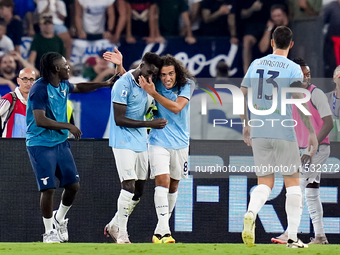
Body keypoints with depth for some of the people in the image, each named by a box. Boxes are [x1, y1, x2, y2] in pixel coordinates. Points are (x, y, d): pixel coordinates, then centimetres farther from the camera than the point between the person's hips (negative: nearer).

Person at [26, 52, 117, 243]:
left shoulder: (63, 85, 6)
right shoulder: (40, 89, -20)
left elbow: (78, 88, 32)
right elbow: (40, 120, -27)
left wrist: (105, 84, 26)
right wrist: (68, 126, -22)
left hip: (61, 143, 8)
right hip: (41, 145, -8)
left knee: (73, 185, 4)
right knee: (48, 189, -9)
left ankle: (59, 219, 29)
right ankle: (49, 232, 6)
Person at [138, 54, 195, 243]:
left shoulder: (186, 85, -8)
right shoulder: (155, 84, -7)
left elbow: (176, 107, -22)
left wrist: (153, 93, -28)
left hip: (180, 143, 2)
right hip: (159, 142, -2)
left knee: (173, 186, 11)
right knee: (162, 180, -18)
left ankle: (162, 229, 26)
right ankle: (163, 231, -24)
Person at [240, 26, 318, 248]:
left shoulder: (256, 64, 8)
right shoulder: (293, 68, -5)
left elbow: (243, 96, 11)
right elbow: (300, 101, -12)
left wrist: (246, 124, 23)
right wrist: (311, 132, -8)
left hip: (258, 132, 4)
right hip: (284, 132, -3)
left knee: (265, 182, 8)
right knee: (292, 181, 8)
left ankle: (251, 213, -24)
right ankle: (292, 237, 4)